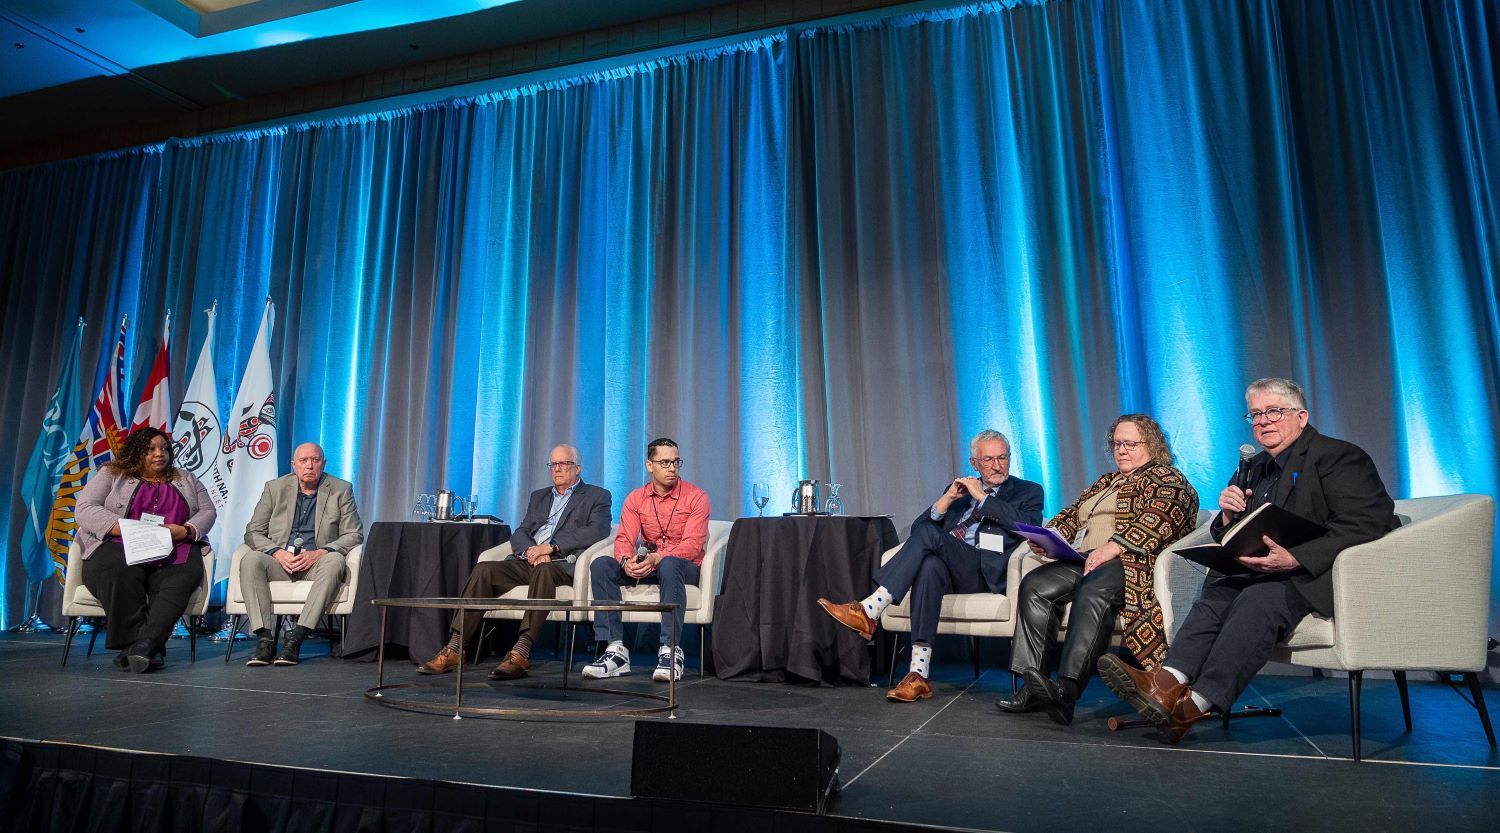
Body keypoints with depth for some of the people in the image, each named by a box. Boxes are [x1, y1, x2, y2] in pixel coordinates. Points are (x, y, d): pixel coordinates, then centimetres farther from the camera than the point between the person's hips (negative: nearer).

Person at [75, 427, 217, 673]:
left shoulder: (186, 480, 23)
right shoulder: (111, 475, 17)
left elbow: (208, 512, 15)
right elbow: (85, 509, 3)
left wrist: (186, 531, -8)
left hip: (173, 551, 1)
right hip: (119, 547, -1)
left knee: (185, 574, -34)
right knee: (121, 572, -37)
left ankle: (143, 644, -44)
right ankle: (149, 651, -37)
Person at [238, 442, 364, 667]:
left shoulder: (341, 490, 5)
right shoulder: (275, 488, 10)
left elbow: (353, 535, 0)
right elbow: (252, 532, 7)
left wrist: (319, 553, -16)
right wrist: (277, 553, -13)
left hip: (316, 564, -2)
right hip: (279, 563, 2)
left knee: (334, 561, -35)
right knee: (250, 560, -29)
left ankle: (295, 639, -36)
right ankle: (265, 639, -31)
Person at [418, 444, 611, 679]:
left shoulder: (597, 496, 11)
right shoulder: (539, 496, 28)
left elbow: (597, 531, -8)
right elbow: (520, 533, 17)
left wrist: (550, 547, -15)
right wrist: (530, 550, -8)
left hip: (562, 563, -5)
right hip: (526, 561, 5)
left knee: (542, 570, -38)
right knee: (484, 569, -20)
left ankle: (520, 653, -41)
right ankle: (453, 649, -22)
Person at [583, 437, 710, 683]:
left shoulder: (696, 497, -5)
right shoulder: (636, 499, 7)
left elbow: (692, 544, -16)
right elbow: (624, 539, -2)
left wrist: (656, 558, -32)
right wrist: (626, 560, -27)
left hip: (685, 566, -4)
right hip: (647, 565, 4)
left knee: (669, 565, -39)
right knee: (600, 565, -20)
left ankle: (670, 650, -36)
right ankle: (615, 649, -24)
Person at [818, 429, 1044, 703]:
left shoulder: (1028, 492, 17)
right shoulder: (958, 489, 26)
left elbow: (1028, 525, -7)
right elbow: (916, 529, 16)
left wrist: (982, 497, -4)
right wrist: (947, 499, 1)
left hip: (987, 573, -3)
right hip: (947, 569, 3)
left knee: (930, 533, -28)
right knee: (929, 565, -36)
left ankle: (869, 610, -34)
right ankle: (919, 674, -37)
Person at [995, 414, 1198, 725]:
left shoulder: (1168, 479, 10)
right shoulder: (1105, 482, 34)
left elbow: (1157, 518, -9)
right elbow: (1071, 515, 29)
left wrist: (1114, 546, -22)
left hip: (1131, 561, -7)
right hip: (1082, 560, 7)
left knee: (1092, 591, -38)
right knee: (1034, 586, -21)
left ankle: (1067, 688, -50)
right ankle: (1032, 685, -27)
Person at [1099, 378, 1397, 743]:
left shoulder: (1338, 456, -1)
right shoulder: (1253, 469, 21)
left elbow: (1366, 524, -16)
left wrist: (1296, 559, -28)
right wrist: (1228, 516, -1)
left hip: (1315, 575, -6)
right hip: (1262, 573, 6)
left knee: (1259, 599, -34)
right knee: (1217, 592, -24)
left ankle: (1197, 703, -41)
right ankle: (1169, 681, -44)